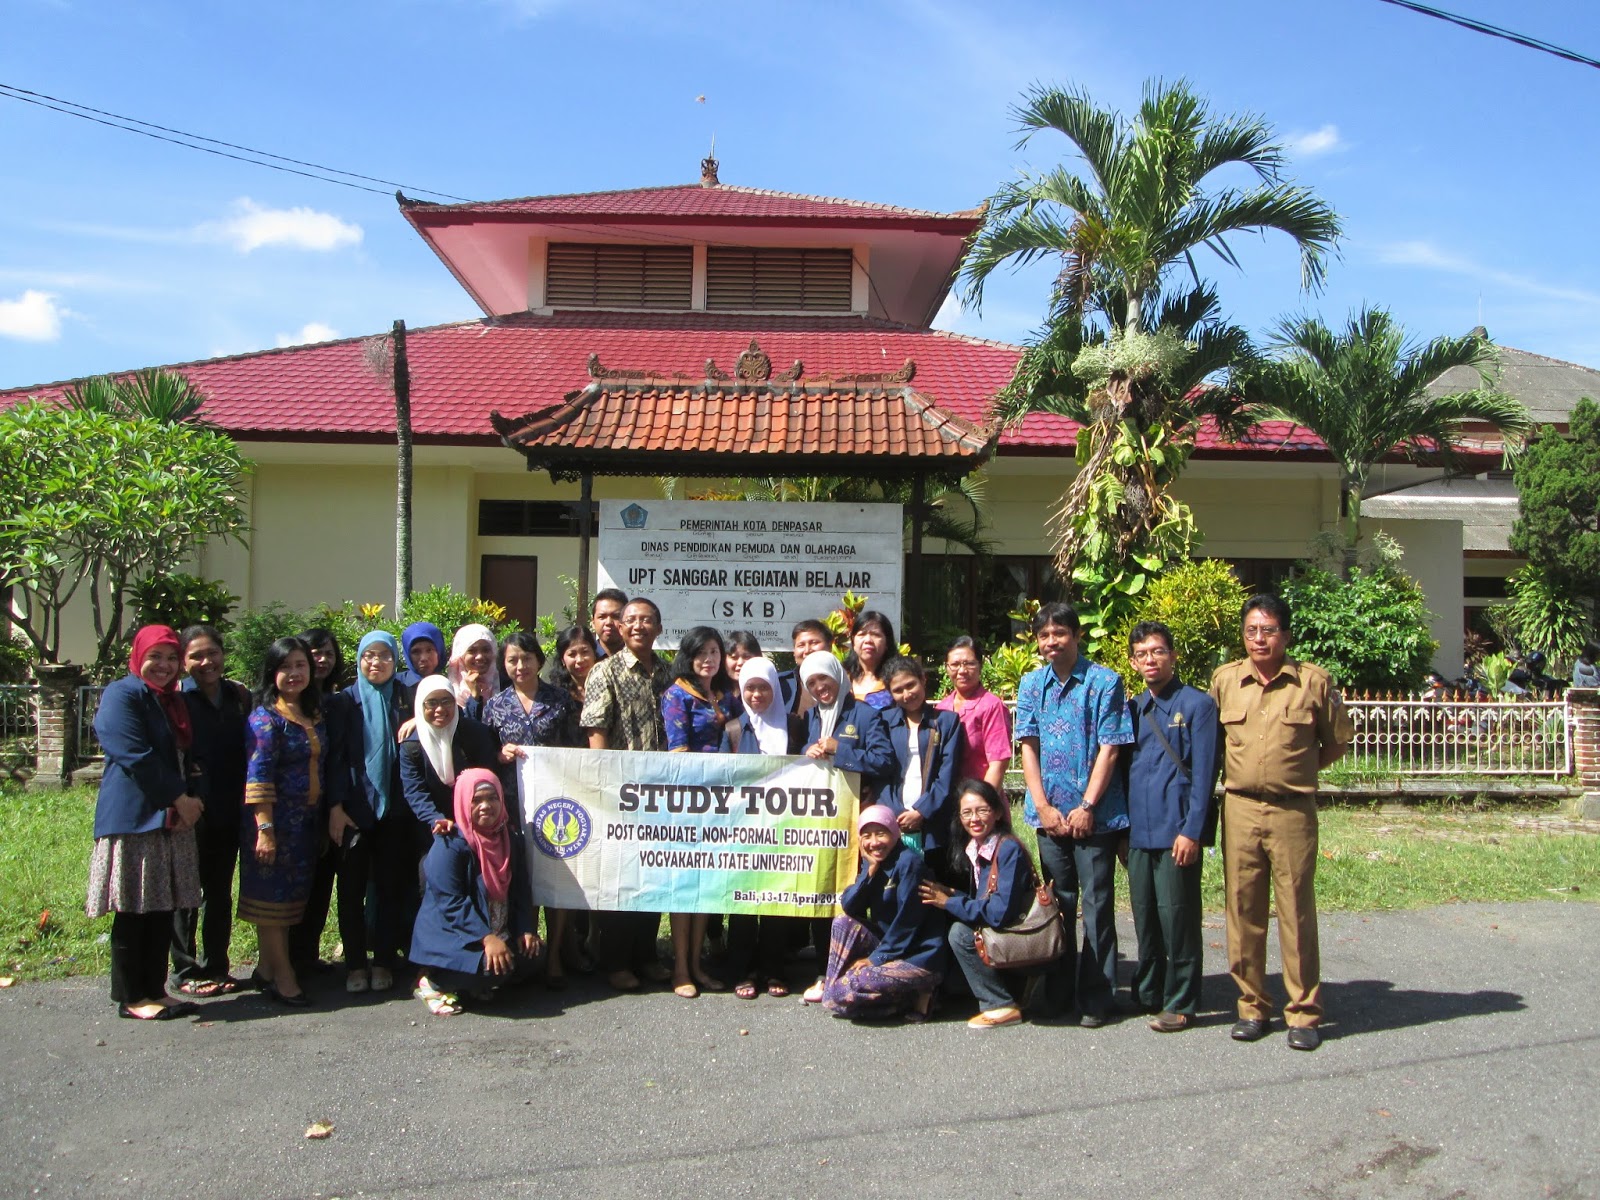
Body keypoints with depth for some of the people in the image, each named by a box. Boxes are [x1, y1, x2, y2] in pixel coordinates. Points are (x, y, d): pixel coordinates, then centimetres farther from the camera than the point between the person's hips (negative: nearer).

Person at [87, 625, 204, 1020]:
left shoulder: (172, 701, 18)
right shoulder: (122, 695, -8)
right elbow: (136, 758, -16)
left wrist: (188, 801, 1)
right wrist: (180, 798, -13)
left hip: (171, 820, 8)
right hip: (134, 819, -8)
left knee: (164, 908, 9)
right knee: (133, 911, -3)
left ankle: (155, 990, 16)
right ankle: (130, 999, 5)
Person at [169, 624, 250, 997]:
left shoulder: (238, 695, 6)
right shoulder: (177, 699, -9)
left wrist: (245, 802, 5)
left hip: (228, 812, 5)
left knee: (220, 892, 13)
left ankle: (216, 967, 23)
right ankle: (185, 971, 16)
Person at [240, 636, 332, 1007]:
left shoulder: (315, 715, 10)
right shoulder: (266, 717, -11)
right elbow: (258, 776, -16)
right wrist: (264, 828, -20)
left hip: (307, 819, 7)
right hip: (275, 818, -7)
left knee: (292, 895, 12)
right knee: (273, 894, 1)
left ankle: (268, 969, 24)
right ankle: (283, 974, 9)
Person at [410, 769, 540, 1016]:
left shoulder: (510, 840, 6)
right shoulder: (449, 844, -15)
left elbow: (521, 891, 8)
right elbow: (450, 901, -21)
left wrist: (525, 930, -7)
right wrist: (486, 938, -28)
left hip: (500, 933, 8)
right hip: (450, 935, -8)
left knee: (529, 955, -11)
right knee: (491, 968, -28)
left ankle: (474, 986, 8)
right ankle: (435, 983, -3)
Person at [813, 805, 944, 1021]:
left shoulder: (909, 861, -17)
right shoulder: (872, 862, 7)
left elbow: (906, 920, -19)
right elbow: (848, 906, -2)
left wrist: (876, 957, -13)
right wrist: (870, 871, -13)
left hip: (918, 956, -8)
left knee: (846, 991, -19)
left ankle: (915, 995, -2)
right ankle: (830, 985, 1)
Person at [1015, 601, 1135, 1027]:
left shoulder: (1105, 682, -5)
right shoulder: (1031, 684, 7)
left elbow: (1110, 748, -9)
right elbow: (1028, 747, 4)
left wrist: (1086, 807, -13)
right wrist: (1043, 806, -5)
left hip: (1096, 813, -4)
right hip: (1049, 812, 4)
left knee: (1097, 905, 2)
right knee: (1056, 903, 11)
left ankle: (1096, 998, 11)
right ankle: (1057, 993, 22)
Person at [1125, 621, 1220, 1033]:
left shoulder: (1197, 704, -3)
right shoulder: (1133, 709, 14)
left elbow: (1204, 773, -9)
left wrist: (1191, 831, -14)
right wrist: (1123, 827, 10)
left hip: (1176, 830, -5)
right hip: (1138, 830, 6)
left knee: (1177, 916, 0)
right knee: (1144, 917, 13)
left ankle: (1180, 1004, 12)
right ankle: (1147, 994, 26)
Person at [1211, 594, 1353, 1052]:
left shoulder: (1314, 681, -1)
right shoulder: (1224, 679, 5)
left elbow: (1338, 741, 10)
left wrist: (1298, 772, 7)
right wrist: (1238, 771, 11)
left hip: (1293, 811, -2)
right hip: (1239, 808, 2)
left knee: (1297, 911, 2)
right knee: (1243, 910, 7)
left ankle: (1303, 1013, 13)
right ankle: (1252, 1006, 18)